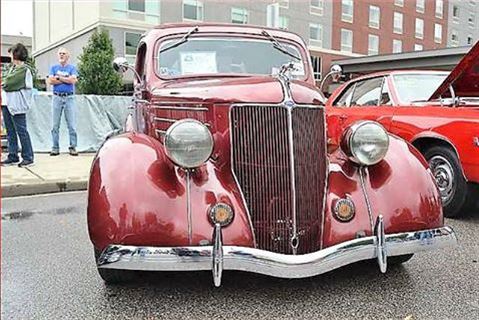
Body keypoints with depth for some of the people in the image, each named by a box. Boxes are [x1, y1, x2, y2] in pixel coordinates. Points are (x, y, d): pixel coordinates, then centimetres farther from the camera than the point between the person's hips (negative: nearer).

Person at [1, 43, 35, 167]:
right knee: (10, 132, 12)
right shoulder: (12, 68, 17)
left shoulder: (24, 69, -11)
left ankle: (28, 158, 3)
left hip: (17, 105, -9)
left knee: (21, 131, -4)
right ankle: (13, 157, 19)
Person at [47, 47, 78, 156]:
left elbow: (73, 80, -10)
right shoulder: (53, 67, 12)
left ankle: (73, 147, 3)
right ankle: (55, 148, 8)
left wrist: (59, 77, -5)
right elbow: (50, 80, -3)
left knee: (72, 124, -3)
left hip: (69, 98, -2)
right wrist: (67, 79, -6)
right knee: (55, 125, 2)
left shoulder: (72, 68, 8)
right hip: (57, 97, 2)